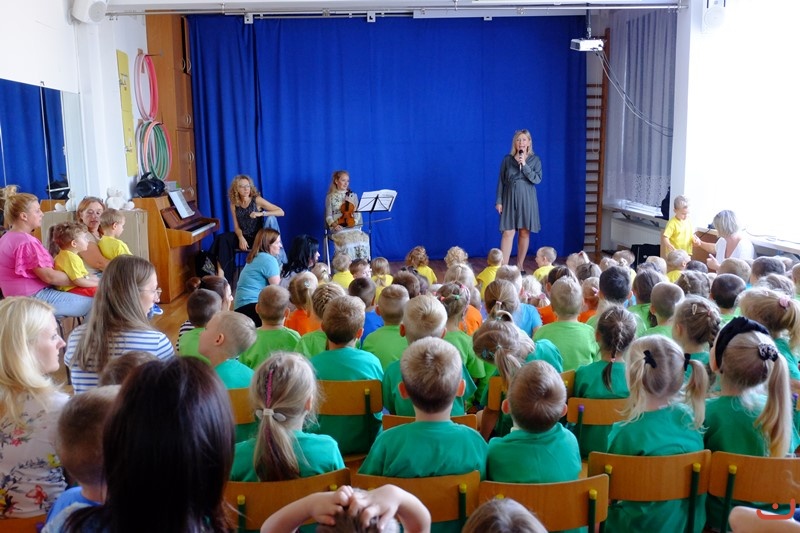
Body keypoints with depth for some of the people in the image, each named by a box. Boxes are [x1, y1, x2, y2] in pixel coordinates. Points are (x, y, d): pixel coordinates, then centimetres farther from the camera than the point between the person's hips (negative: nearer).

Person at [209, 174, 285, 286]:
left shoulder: (257, 200, -6)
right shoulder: (234, 204, 6)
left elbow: (281, 212, -11)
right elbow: (237, 227, 6)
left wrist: (261, 213, -23)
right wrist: (241, 238, -16)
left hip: (257, 238, -3)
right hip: (244, 237, 3)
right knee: (222, 239, -21)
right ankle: (221, 276, -24)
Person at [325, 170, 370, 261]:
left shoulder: (353, 195, 15)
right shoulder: (331, 197, 7)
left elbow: (358, 213, 13)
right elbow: (328, 217, 3)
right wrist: (334, 225, -16)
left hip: (353, 227, 3)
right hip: (338, 228, -3)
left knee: (364, 239, -30)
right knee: (348, 241, -35)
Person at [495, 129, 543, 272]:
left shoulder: (535, 160, 2)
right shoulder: (507, 159, 3)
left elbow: (537, 179, -9)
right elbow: (501, 181, 3)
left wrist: (524, 165, -17)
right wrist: (499, 201, -2)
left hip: (527, 200, 1)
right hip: (510, 199, -1)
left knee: (524, 233, 4)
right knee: (508, 233, -6)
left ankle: (520, 265, 15)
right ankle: (504, 266, -8)